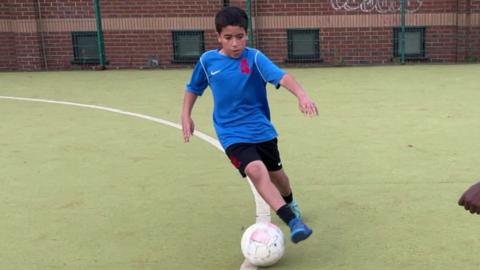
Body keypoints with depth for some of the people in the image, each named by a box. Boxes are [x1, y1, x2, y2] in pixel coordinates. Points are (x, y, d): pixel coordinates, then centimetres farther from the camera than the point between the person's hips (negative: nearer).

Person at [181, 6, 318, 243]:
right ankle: (293, 222, -26)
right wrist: (186, 116, 6)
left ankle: (289, 201, 52)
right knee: (256, 171, -26)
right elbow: (193, 88, 13)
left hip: (262, 130, 1)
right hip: (232, 134, -1)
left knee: (276, 174, 17)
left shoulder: (254, 57, -12)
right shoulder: (207, 60, -4)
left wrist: (301, 95, -45)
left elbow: (281, 76, -28)